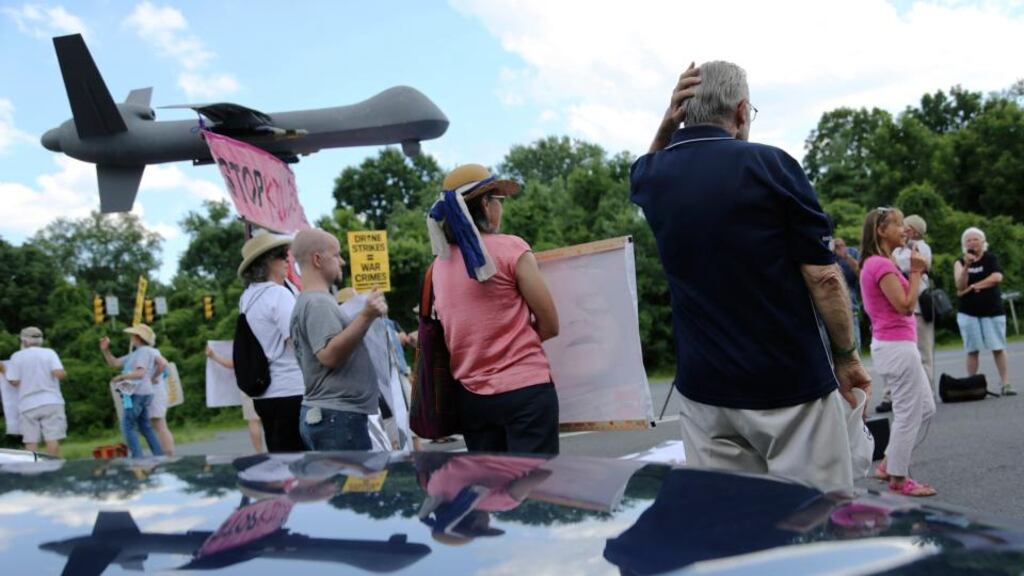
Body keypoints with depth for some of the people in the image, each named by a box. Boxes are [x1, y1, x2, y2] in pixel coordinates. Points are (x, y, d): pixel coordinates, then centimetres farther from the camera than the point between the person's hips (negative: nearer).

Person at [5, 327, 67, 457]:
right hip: (51, 402, 0)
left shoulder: (16, 356, 2)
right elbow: (59, 373, -13)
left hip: (28, 405, 1)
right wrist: (64, 374, 9)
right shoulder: (49, 353, 0)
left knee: (31, 441, 2)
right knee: (53, 439, -1)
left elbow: (14, 381, -1)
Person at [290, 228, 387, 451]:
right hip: (337, 417, -10)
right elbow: (330, 355, -24)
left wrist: (365, 316, 26)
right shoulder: (317, 302, -14)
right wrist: (366, 317, -29)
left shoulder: (310, 301, 18)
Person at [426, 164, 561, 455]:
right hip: (525, 389, -6)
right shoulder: (511, 248, -7)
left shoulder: (440, 264, 9)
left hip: (471, 396, 6)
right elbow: (550, 325, -4)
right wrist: (517, 340, 9)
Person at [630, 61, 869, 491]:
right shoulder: (770, 165, -10)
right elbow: (823, 276, -10)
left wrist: (665, 126, 10)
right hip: (792, 383, -4)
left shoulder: (652, 177, 3)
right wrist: (847, 356, 3)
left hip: (703, 390, 4)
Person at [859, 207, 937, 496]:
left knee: (925, 408, 17)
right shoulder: (882, 264, -16)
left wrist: (913, 271, 9)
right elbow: (905, 305, -20)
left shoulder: (876, 263, 15)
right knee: (908, 414, -1)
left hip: (894, 345, 10)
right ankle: (898, 478, 10)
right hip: (897, 347, -10)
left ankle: (889, 464, 23)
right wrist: (916, 272, -11)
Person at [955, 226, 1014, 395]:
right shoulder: (960, 262, 3)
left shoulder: (991, 258, 3)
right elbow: (960, 286, -10)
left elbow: (997, 277, -14)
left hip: (993, 310, 0)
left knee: (998, 348, -2)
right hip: (968, 312, 0)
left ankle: (1006, 384, 0)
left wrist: (972, 287, -13)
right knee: (972, 350, 1)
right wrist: (967, 265, -23)